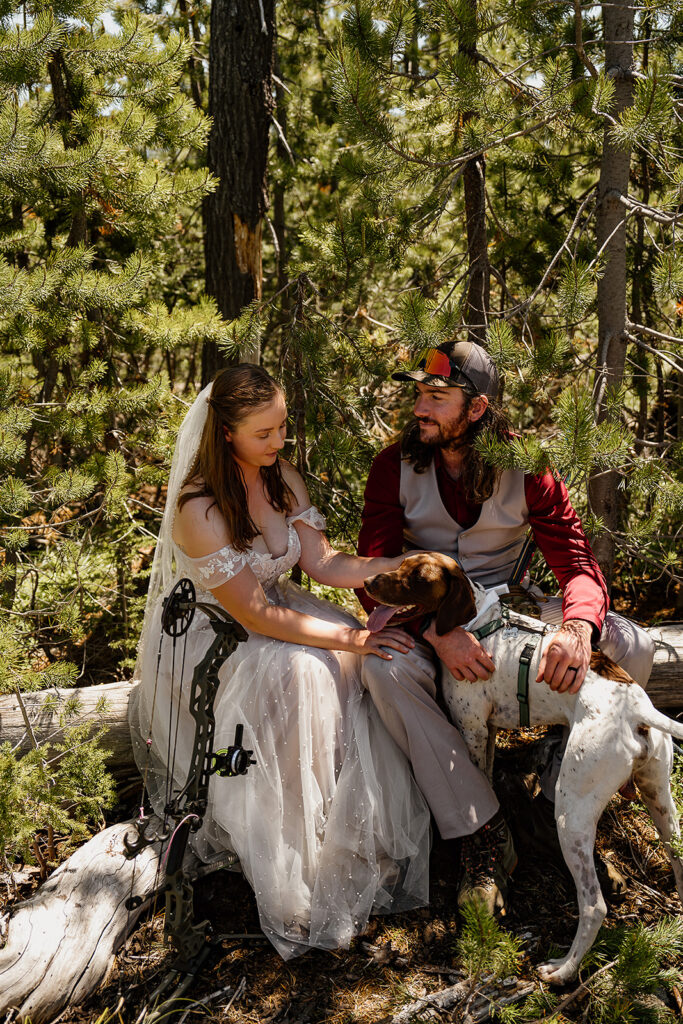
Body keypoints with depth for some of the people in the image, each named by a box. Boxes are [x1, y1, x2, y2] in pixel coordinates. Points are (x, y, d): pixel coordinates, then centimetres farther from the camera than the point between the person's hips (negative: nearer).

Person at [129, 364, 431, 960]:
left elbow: (322, 563, -5)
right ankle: (300, 873, -19)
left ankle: (356, 839, -8)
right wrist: (350, 637, -27)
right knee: (295, 674, -32)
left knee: (359, 664, -19)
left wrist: (404, 564, -19)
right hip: (209, 638, -6)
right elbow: (257, 616, -26)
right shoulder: (198, 510, -27)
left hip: (277, 611, 7)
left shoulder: (283, 479, -3)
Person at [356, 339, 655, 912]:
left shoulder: (524, 468, -7)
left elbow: (577, 561, -12)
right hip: (424, 612, -1)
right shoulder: (396, 466, -9)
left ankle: (562, 795, -2)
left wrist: (578, 627, -37)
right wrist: (439, 633, -33)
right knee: (386, 668, -36)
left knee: (632, 649, -19)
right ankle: (482, 834, -24)